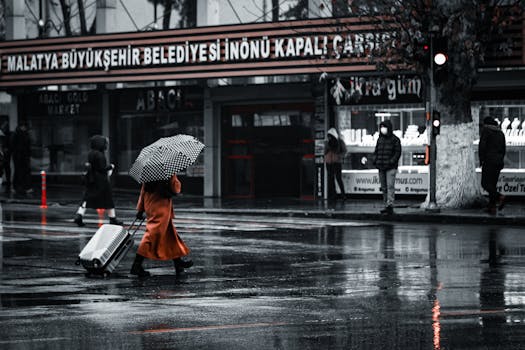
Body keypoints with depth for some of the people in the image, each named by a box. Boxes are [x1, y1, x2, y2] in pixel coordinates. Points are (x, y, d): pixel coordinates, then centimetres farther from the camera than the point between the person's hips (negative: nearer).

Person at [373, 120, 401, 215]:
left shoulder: (395, 139, -1)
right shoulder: (380, 139, 16)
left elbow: (398, 152, -5)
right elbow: (376, 151, 21)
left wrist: (391, 162, -15)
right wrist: (375, 161, 4)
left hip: (391, 168, -6)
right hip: (381, 168, 6)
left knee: (390, 186, -14)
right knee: (384, 187, 8)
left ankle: (390, 205, -22)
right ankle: (386, 206, 13)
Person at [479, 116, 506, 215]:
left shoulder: (486, 130, -2)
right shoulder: (500, 132, 17)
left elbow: (482, 145, -11)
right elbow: (503, 149, 18)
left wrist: (481, 159, -6)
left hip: (489, 161, -7)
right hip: (498, 161, 7)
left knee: (485, 183, -7)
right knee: (493, 184, 10)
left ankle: (499, 197, -27)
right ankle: (492, 207, 6)